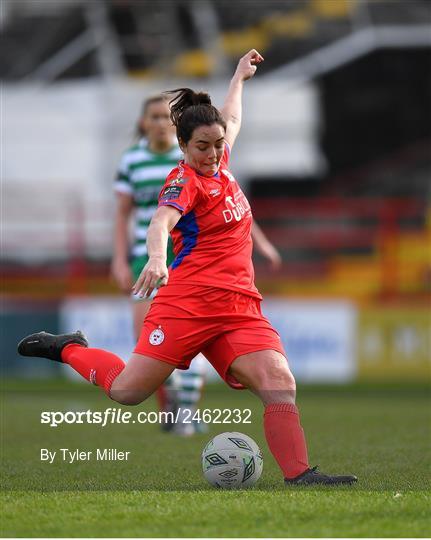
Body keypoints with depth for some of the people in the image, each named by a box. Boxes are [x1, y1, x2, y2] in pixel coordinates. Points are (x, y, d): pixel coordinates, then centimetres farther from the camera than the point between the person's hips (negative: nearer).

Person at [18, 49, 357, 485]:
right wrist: (157, 258, -48)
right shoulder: (185, 180, -7)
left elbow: (229, 121, 39)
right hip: (188, 301, -6)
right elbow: (161, 221, -27)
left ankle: (299, 474, -16)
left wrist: (239, 77, 51)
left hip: (239, 308, 6)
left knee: (280, 385, -14)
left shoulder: (219, 164, 15)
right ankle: (68, 349, 21)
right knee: (127, 390, -5)